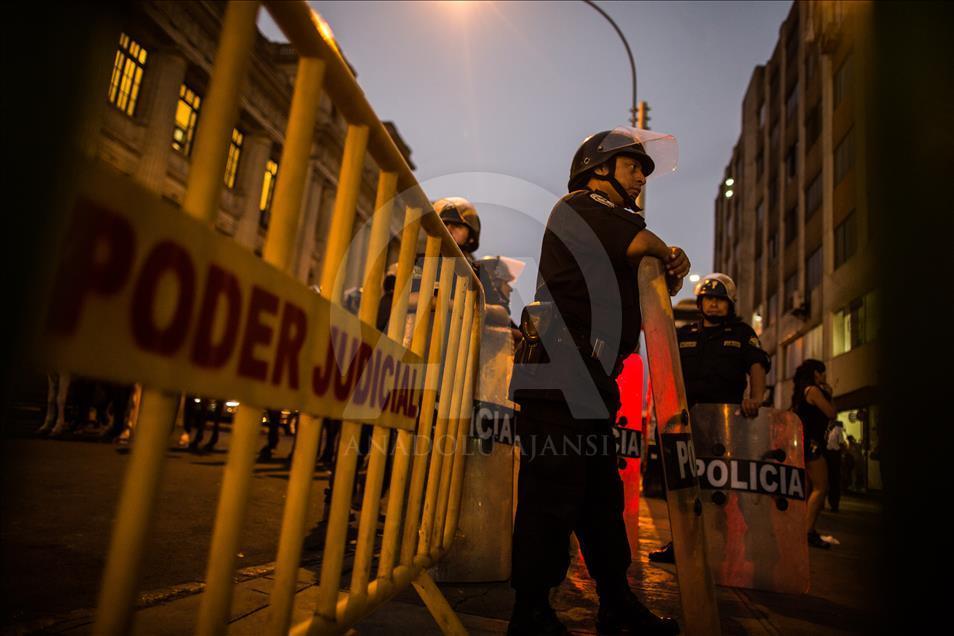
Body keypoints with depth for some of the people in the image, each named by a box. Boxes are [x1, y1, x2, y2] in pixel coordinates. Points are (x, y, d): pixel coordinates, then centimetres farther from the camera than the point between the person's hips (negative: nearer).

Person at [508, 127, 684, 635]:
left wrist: (667, 275, 1)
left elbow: (637, 308, 21)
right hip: (558, 376, -10)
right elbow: (642, 243, -15)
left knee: (602, 498, 14)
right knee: (551, 498, -6)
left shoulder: (609, 224, 27)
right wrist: (668, 254, 7)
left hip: (589, 382, 10)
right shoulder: (577, 207, 1)